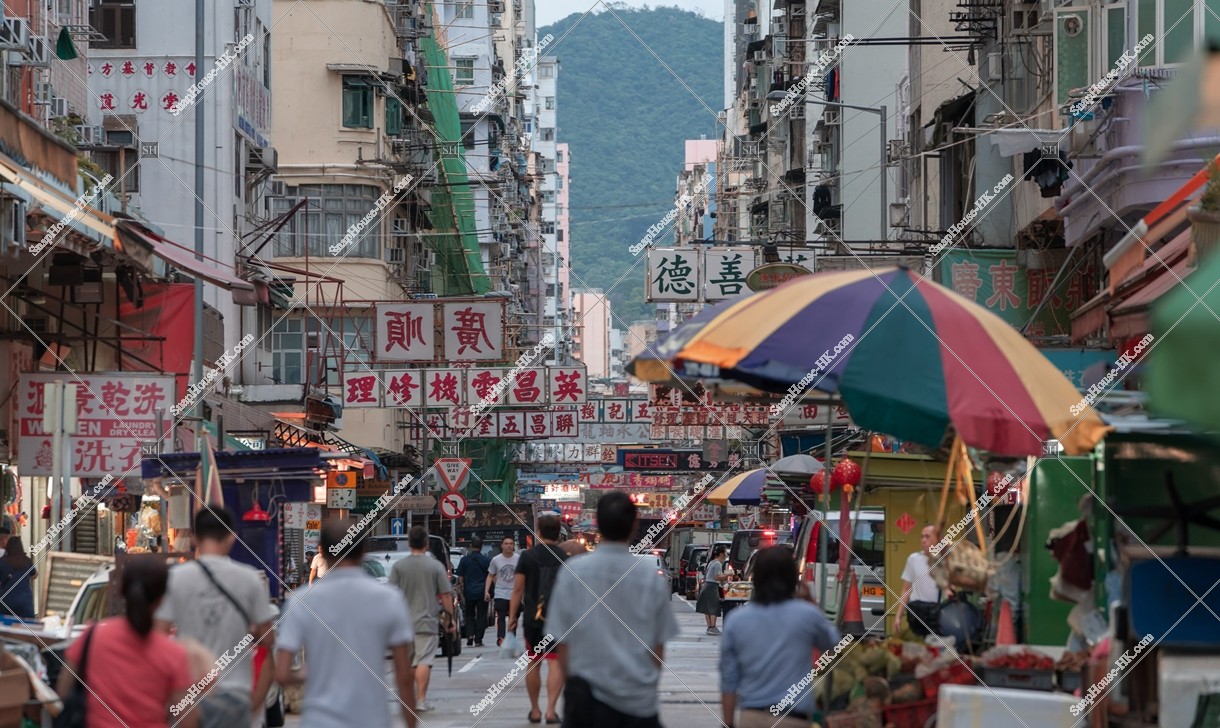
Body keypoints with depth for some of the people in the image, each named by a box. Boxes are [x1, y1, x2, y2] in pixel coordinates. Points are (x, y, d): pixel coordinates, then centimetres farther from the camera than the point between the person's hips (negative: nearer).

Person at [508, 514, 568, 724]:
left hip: (533, 618, 1)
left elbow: (518, 590, -2)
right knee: (556, 663, -2)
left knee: (533, 664, 13)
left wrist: (512, 617, 4)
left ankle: (535, 711, 20)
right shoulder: (565, 558, -1)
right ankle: (551, 709, -14)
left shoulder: (527, 556, -1)